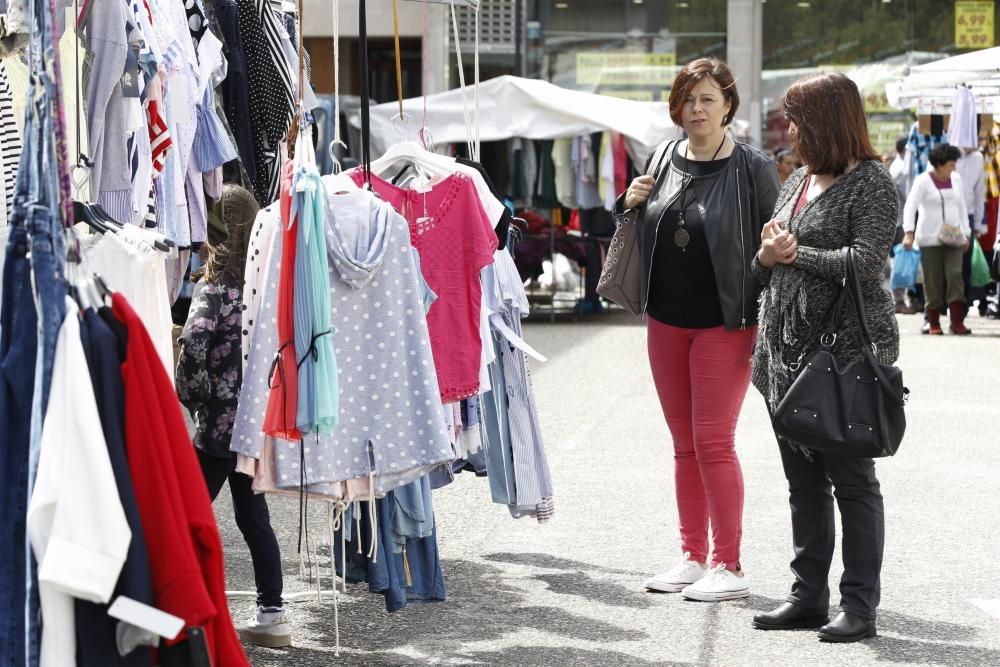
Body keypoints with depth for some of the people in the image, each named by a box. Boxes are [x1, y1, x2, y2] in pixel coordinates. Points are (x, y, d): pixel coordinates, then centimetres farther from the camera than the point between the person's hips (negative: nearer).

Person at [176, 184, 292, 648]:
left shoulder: (217, 283, -13)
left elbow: (193, 343, -24)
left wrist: (192, 397, -10)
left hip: (221, 419, -7)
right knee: (252, 514, 13)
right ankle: (271, 616, 15)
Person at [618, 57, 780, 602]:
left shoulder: (752, 169, -8)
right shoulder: (663, 160, 8)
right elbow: (641, 232, 21)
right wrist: (630, 204, -1)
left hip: (723, 322, -6)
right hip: (665, 322, 6)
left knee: (713, 442, -7)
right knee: (684, 444, 11)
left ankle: (728, 566, 0)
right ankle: (693, 556, 19)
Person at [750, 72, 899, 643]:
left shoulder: (871, 183, -8)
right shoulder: (799, 181, 16)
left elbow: (867, 263, -20)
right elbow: (766, 266, 20)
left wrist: (797, 254, -11)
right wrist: (767, 257, -3)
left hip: (847, 348, -8)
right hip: (790, 348, 8)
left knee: (852, 478, -3)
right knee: (804, 479, 12)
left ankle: (860, 606, 2)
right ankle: (810, 596, 19)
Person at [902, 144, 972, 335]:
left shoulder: (956, 179, 13)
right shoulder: (923, 181, -4)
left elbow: (962, 207, 20)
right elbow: (910, 206, -12)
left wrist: (966, 233, 15)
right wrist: (909, 233, -24)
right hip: (930, 239, -4)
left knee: (955, 275, -9)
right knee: (933, 280, -2)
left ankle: (957, 323, -12)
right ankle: (933, 324, 6)